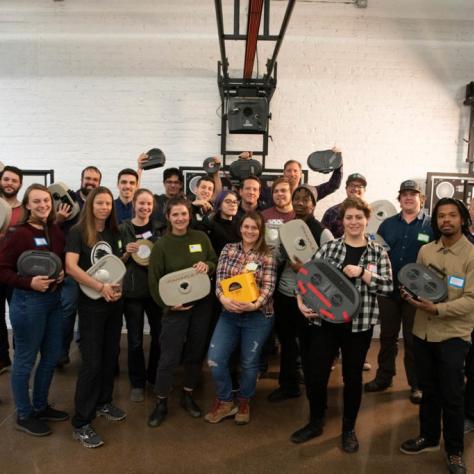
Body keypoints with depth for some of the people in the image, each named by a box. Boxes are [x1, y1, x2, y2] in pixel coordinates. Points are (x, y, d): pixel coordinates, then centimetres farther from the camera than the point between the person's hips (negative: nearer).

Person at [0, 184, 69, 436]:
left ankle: (41, 406, 36)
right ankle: (24, 415, 25)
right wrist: (29, 283, -24)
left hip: (54, 299, 7)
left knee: (51, 357, 17)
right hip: (28, 301, -7)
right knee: (25, 360, 7)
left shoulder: (56, 231, 6)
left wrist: (62, 273, -2)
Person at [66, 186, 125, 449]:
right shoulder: (77, 232, -9)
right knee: (91, 361, -5)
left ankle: (103, 402, 34)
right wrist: (100, 287, -25)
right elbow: (71, 267, -21)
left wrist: (117, 287, -5)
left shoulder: (114, 233, 7)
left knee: (110, 355, 14)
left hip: (114, 302, 6)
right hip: (90, 303, -6)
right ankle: (81, 424, 6)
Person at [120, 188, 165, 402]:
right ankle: (137, 383, 23)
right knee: (135, 339, 6)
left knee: (159, 335, 9)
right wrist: (127, 253, -16)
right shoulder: (123, 229, -2)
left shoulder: (160, 228, 4)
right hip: (132, 290, -2)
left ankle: (155, 377, 31)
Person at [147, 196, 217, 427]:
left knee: (196, 352, 13)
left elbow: (215, 261, 10)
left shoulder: (201, 238, 1)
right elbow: (154, 280, -5)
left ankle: (188, 396, 32)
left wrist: (207, 266, -13)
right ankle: (161, 403, 18)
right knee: (169, 357, 0)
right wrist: (168, 304, -13)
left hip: (202, 305, 3)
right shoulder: (161, 245, -7)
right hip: (175, 307, -3)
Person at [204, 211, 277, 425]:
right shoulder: (228, 249, 4)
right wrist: (223, 298, -22)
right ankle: (225, 401, 21)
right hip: (229, 313, 3)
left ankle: (244, 403, 36)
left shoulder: (267, 256, -4)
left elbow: (268, 286, -11)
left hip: (257, 316, -2)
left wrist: (255, 304, -30)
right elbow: (219, 278, -2)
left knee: (249, 362, 11)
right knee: (215, 358, -3)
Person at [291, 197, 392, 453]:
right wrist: (301, 302, -14)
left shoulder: (378, 252, 1)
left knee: (352, 376, 13)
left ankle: (349, 429, 34)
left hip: (359, 324, 0)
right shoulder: (328, 247, 1)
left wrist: (362, 273, -18)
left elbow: (388, 286, -6)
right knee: (315, 374, 4)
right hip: (324, 321, 1)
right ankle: (315, 423, 30)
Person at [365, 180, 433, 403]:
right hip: (388, 289, 3)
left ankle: (416, 385, 22)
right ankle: (383, 377, 28)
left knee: (413, 339, 8)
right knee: (387, 336, 14)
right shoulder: (387, 224, 7)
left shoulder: (431, 225, -2)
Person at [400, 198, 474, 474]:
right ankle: (428, 437, 38)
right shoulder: (425, 251, 5)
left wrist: (437, 309, -26)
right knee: (428, 391, 19)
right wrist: (412, 295, -9)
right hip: (423, 332, 4)